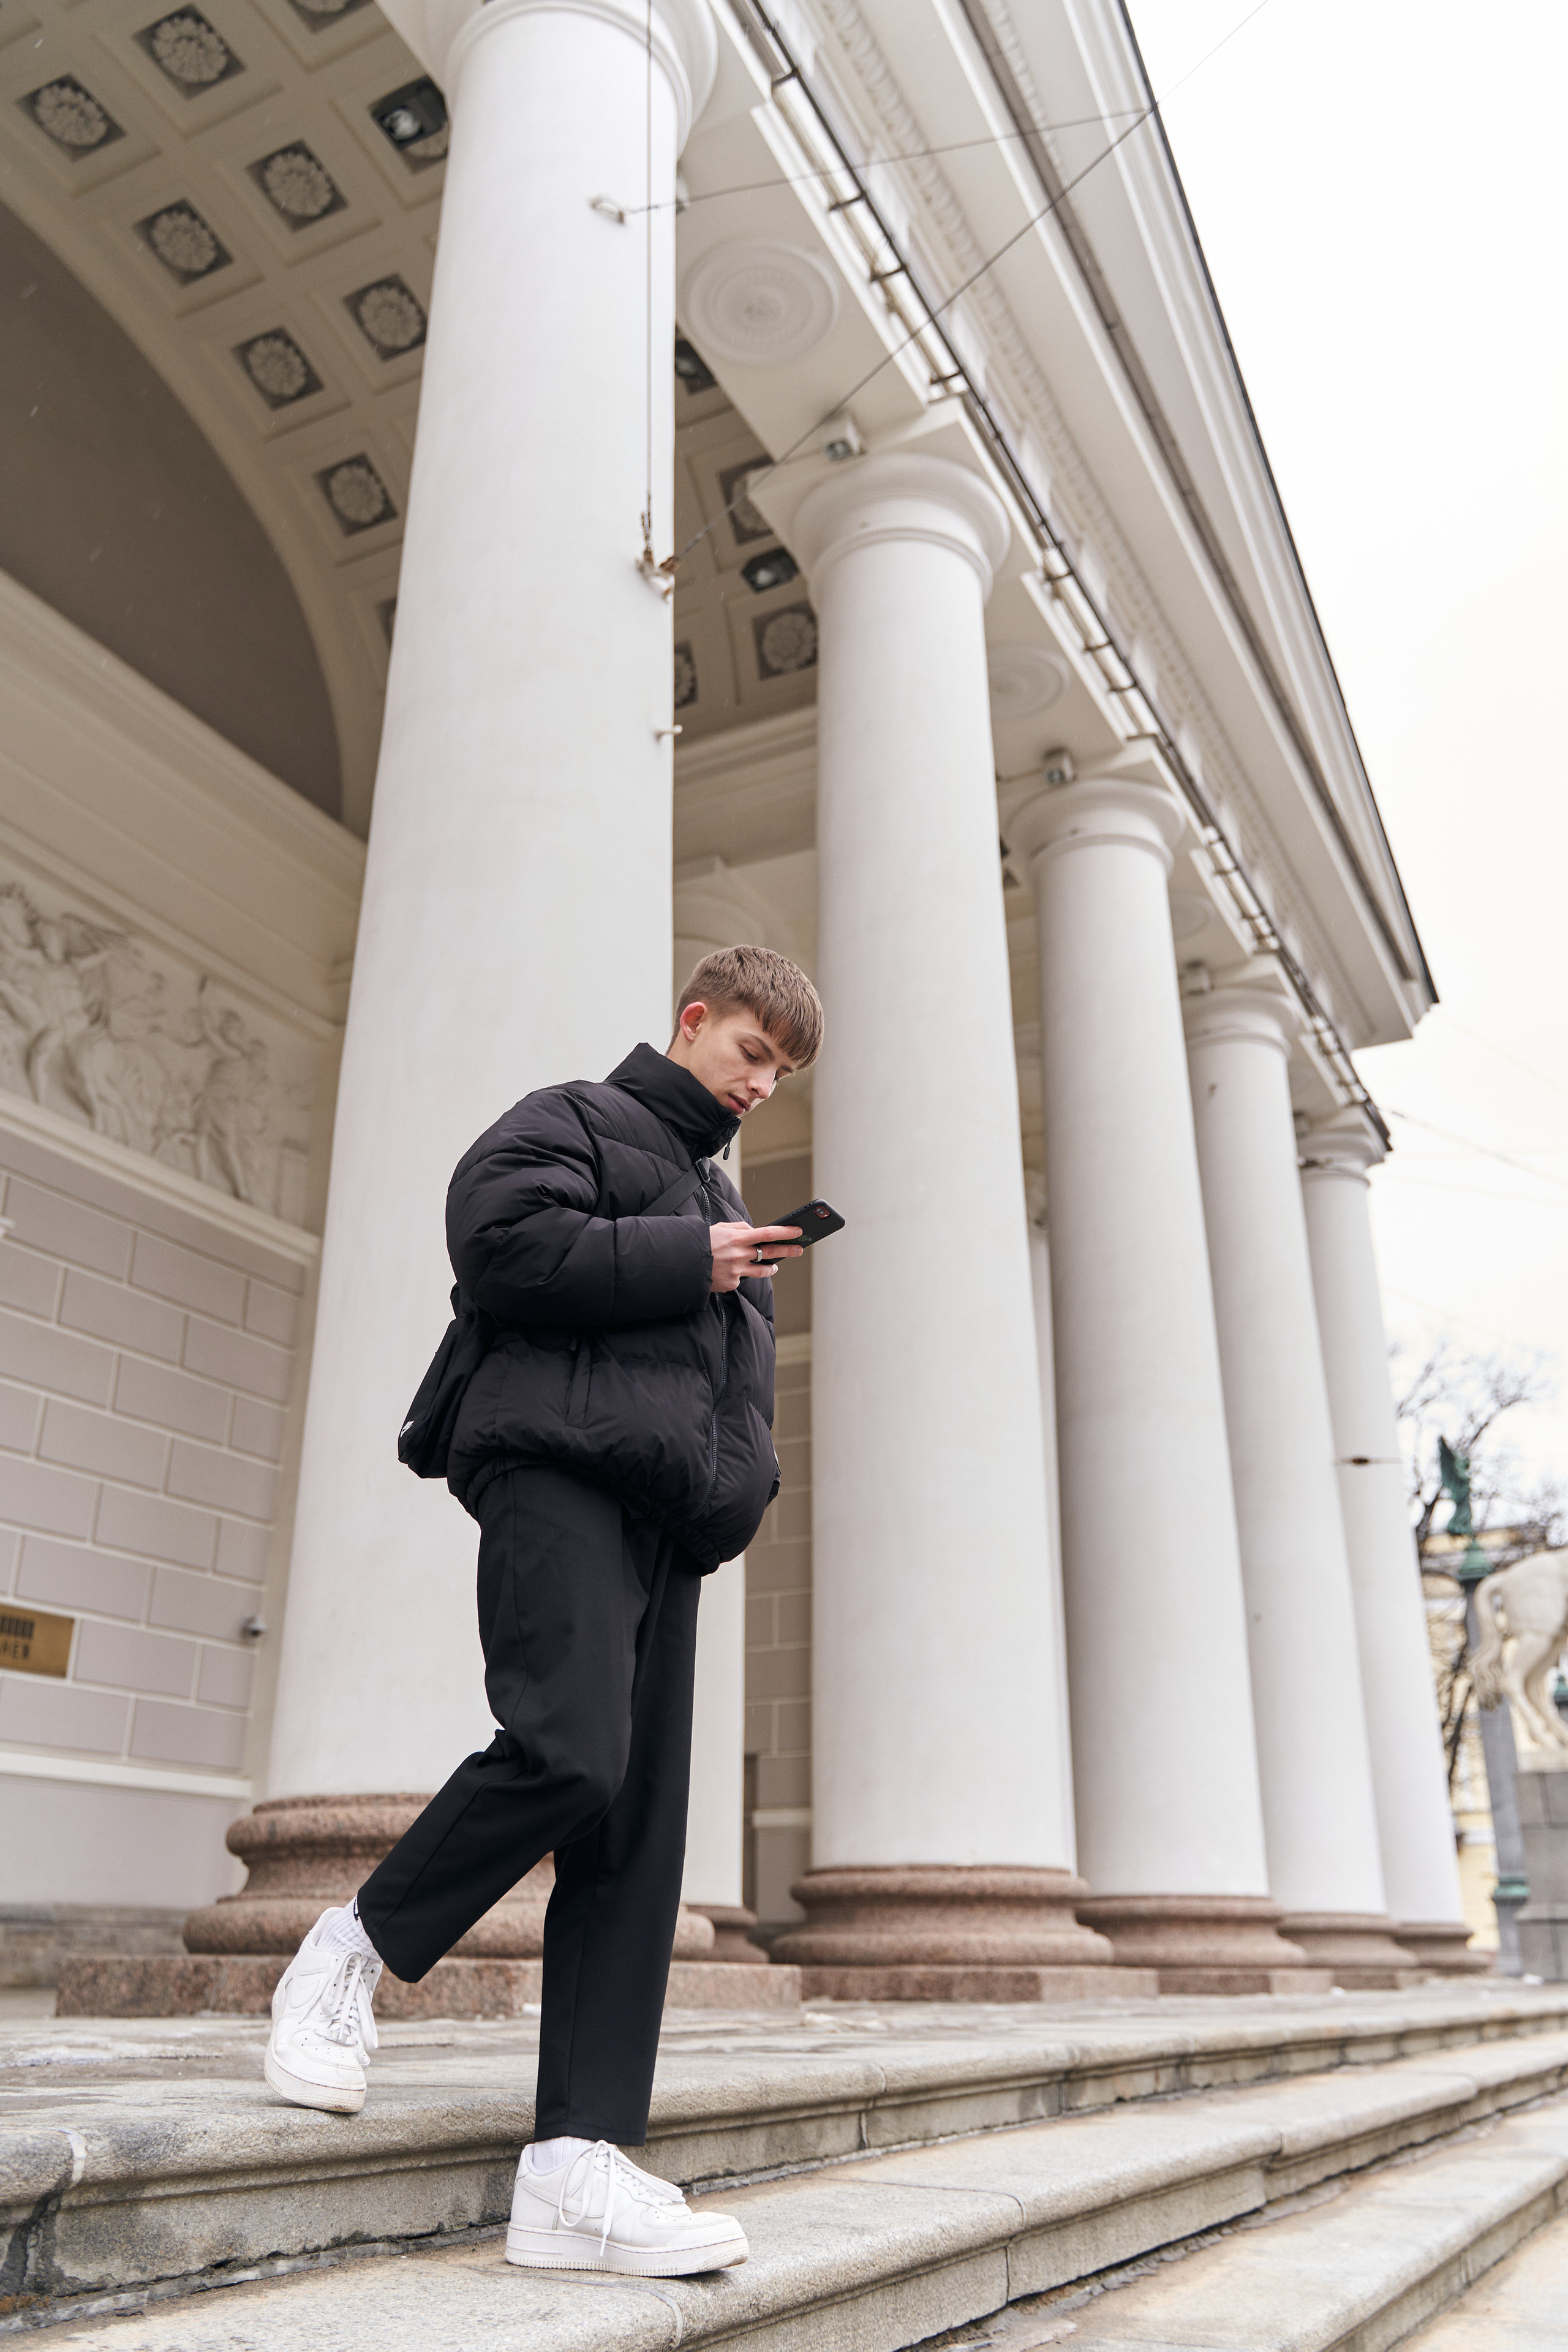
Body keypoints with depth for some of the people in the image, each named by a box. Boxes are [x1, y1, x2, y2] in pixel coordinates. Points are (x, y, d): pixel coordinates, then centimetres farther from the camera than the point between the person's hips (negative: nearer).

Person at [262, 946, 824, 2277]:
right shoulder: (576, 1119, 9)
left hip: (667, 1517, 8)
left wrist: (745, 1479, 11)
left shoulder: (721, 1198, 32)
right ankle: (359, 1948, 1)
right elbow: (502, 1241, -11)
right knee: (569, 1752, -25)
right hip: (561, 1470, -8)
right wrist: (683, 1261, -7)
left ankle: (578, 2163, -3)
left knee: (642, 1829, -3)